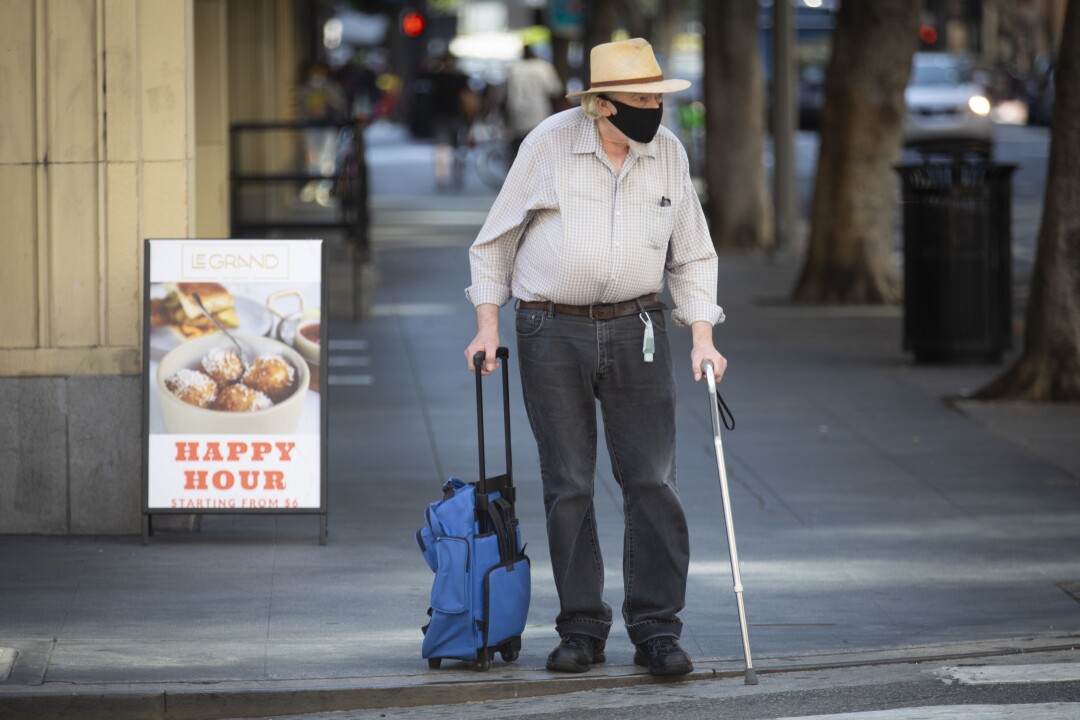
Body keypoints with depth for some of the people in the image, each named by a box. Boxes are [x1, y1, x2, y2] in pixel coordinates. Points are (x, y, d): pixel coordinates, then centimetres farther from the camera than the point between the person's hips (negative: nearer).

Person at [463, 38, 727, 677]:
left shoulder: (668, 152, 3)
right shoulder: (550, 143, -6)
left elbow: (692, 256, 11)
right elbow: (496, 239, 4)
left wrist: (703, 337, 1)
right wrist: (488, 325, 0)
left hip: (636, 331, 2)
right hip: (553, 335, -2)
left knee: (653, 480, -5)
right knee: (568, 486, 2)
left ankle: (657, 629, 2)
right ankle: (582, 630, 11)